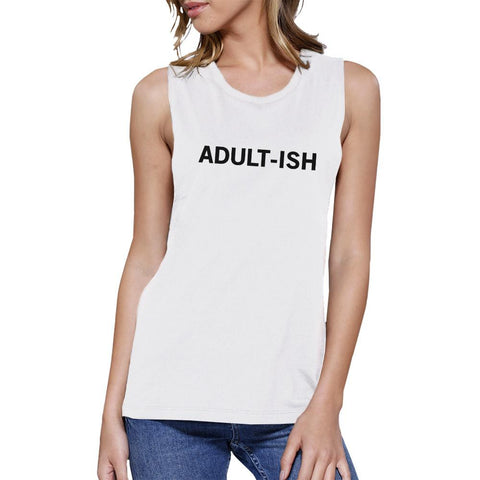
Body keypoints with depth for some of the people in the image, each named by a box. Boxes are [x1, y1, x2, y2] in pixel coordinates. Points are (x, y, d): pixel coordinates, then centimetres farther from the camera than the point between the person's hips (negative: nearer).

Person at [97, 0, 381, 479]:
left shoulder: (351, 88, 5)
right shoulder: (162, 94, 5)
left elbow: (350, 256, 3)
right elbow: (145, 258, 6)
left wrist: (327, 402, -4)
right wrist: (113, 408, 3)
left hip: (289, 403, 0)